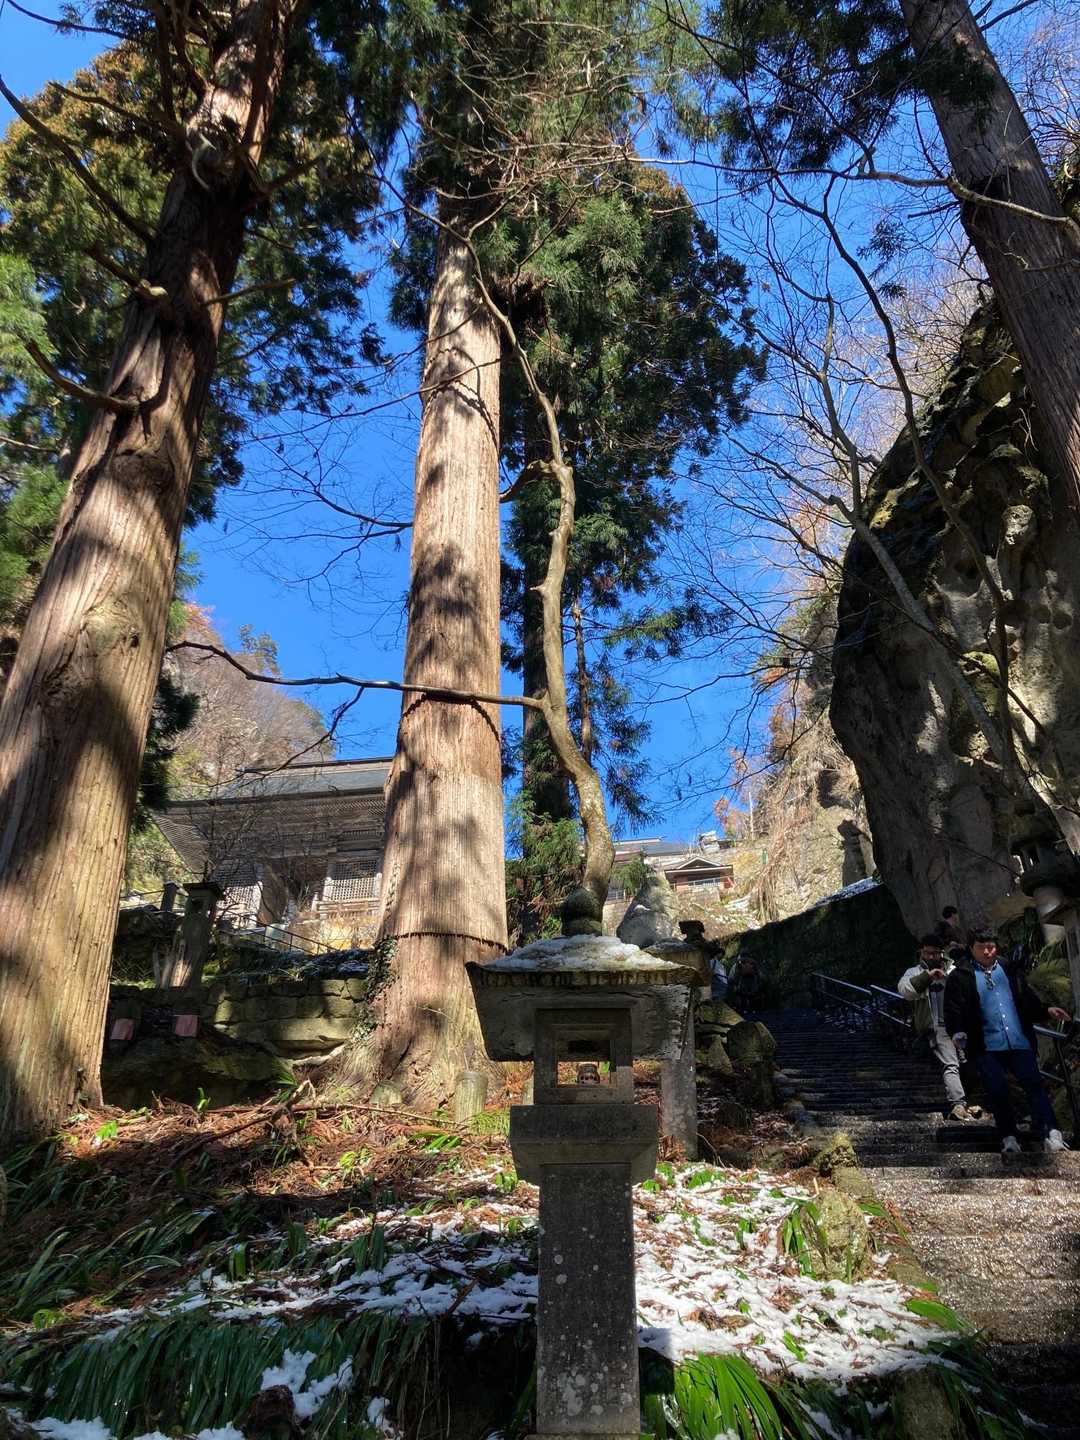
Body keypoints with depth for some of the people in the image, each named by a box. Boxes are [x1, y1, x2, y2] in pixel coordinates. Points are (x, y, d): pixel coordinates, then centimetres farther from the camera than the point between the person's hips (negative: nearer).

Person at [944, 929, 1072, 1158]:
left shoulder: (1011, 971, 18)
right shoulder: (961, 977, 6)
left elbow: (1029, 1001, 18)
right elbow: (953, 1009, -1)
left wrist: (1046, 1011, -3)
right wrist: (957, 1032, -19)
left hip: (1020, 1042, 2)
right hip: (986, 1046, -2)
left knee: (1034, 1083, -9)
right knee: (997, 1090, -5)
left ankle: (1050, 1134, -9)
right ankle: (1009, 1139, 7)